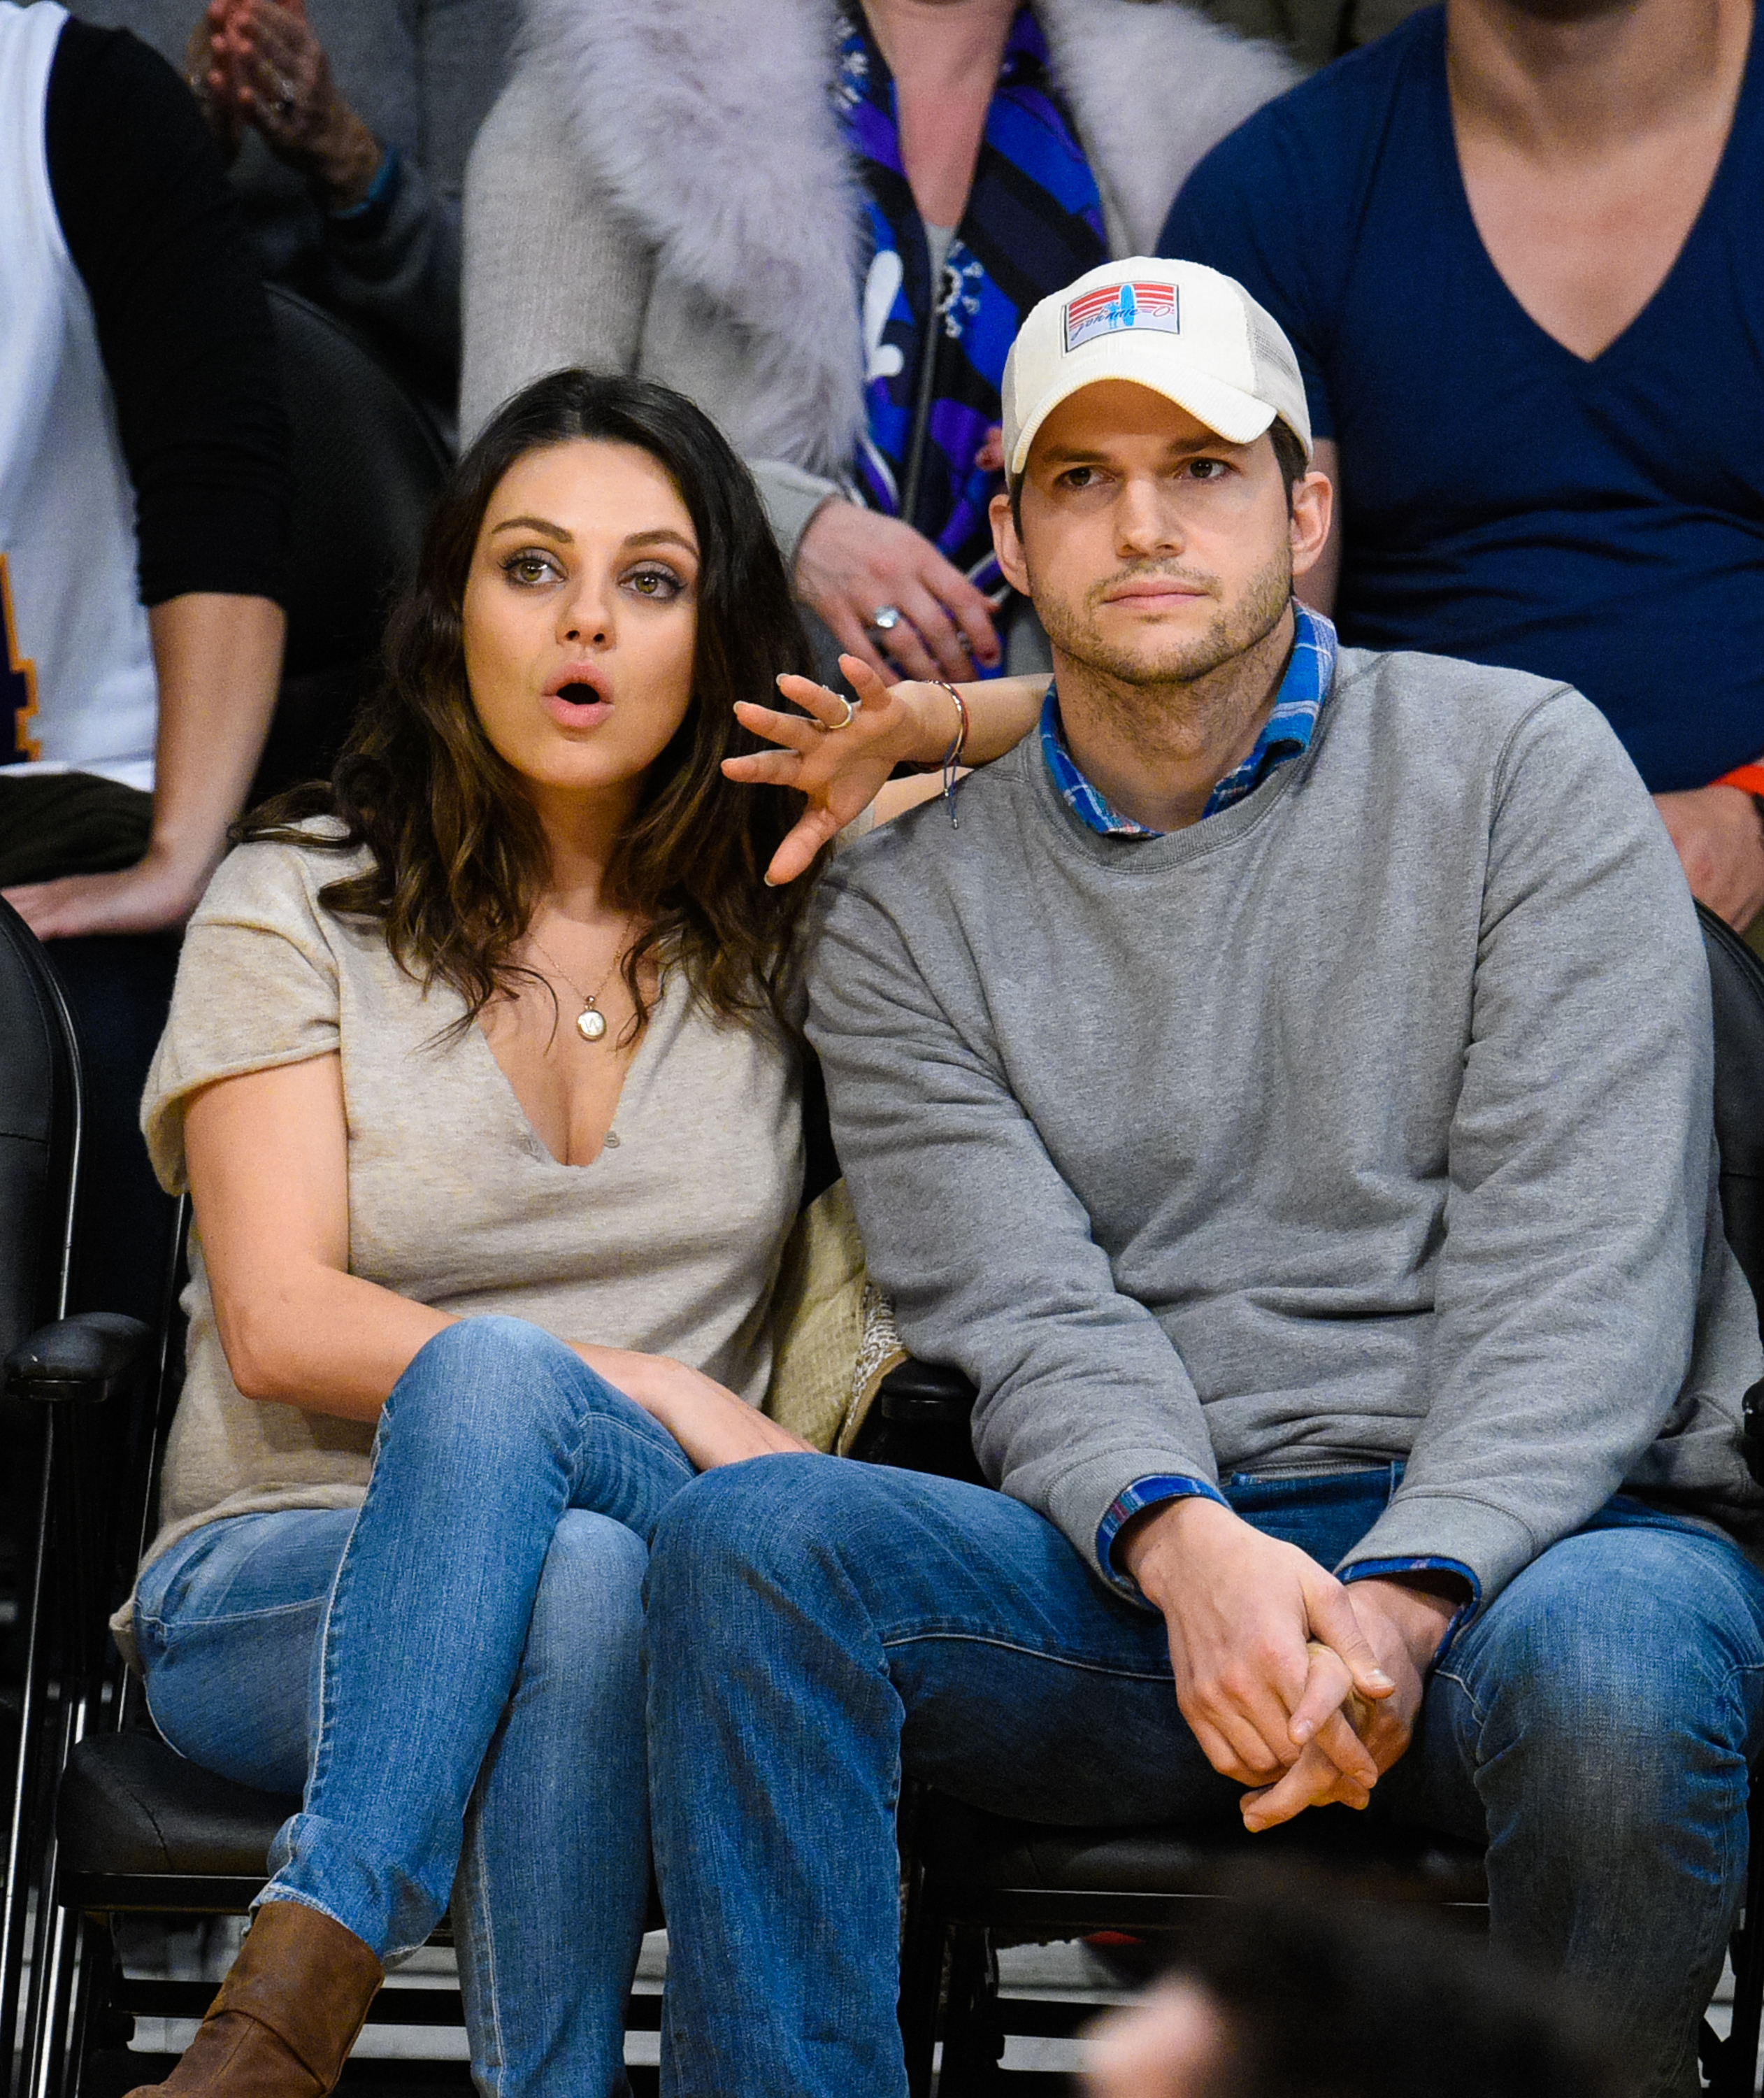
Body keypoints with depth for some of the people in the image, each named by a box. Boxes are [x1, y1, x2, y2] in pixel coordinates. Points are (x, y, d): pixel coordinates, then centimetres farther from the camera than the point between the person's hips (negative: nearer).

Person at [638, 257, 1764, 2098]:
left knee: (1606, 1673, -38)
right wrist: (1191, 1550, -24)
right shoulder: (910, 911, 13)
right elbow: (1025, 1314, -1)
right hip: (1143, 1571, 2)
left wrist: (1405, 1595, -21)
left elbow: (1583, 1266, -4)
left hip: (1539, 1525, -2)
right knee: (748, 1540, -26)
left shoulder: (1518, 762, 6)